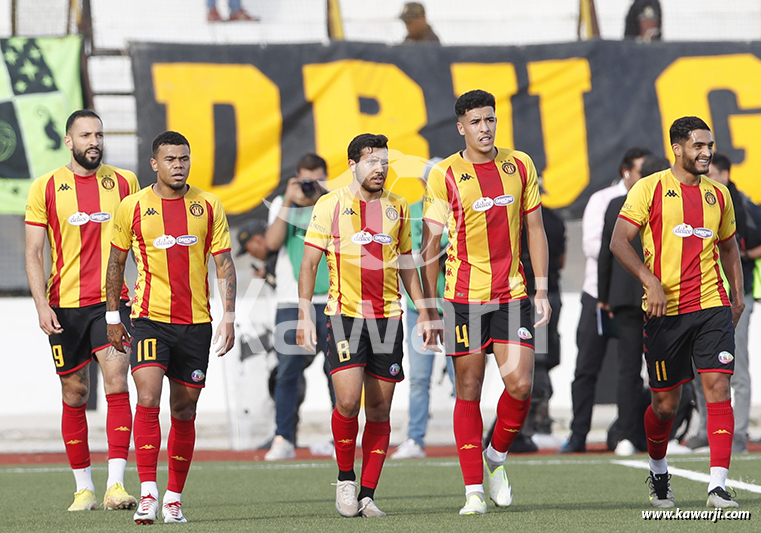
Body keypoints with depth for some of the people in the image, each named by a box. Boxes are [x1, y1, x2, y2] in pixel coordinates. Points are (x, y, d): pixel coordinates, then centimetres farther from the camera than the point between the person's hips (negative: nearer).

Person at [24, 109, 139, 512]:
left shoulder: (124, 182, 7)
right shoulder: (46, 187, 2)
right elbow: (33, 253, 2)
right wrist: (42, 305, -9)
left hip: (113, 301, 0)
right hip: (65, 305, 0)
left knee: (116, 383, -15)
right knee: (75, 393, 6)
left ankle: (115, 485, -19)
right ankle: (83, 487, 18)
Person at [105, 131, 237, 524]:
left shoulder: (209, 207, 3)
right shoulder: (133, 207, 1)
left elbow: (224, 265, 6)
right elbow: (116, 262, 10)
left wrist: (229, 317, -3)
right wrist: (112, 317, 9)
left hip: (196, 322, 2)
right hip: (149, 318, -2)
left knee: (184, 412, 6)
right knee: (148, 399, -19)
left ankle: (174, 498, 17)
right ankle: (147, 495, -18)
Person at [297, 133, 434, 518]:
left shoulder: (397, 207, 11)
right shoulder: (331, 206, 0)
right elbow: (309, 263, 1)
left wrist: (423, 313, 12)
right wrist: (305, 316, -6)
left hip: (388, 318, 3)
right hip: (344, 314, -3)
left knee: (379, 409, 1)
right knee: (348, 399, -17)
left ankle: (367, 495, 7)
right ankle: (345, 479, 5)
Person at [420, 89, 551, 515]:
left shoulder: (520, 166, 6)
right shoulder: (445, 176, -3)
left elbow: (535, 231, 11)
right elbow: (431, 245, -1)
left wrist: (542, 290, 5)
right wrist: (430, 308, -4)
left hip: (513, 294, 2)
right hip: (464, 296, -2)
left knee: (521, 386, -8)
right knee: (469, 391, -1)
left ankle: (496, 458, 18)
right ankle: (474, 489, 4)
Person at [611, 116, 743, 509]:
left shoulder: (718, 194, 12)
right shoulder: (650, 189, -1)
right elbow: (619, 242, -6)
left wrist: (737, 294, 15)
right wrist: (650, 281, -18)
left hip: (712, 306, 3)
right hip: (664, 312, -2)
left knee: (718, 387, -13)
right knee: (665, 404, 5)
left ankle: (718, 486, -15)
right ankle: (658, 472, 32)